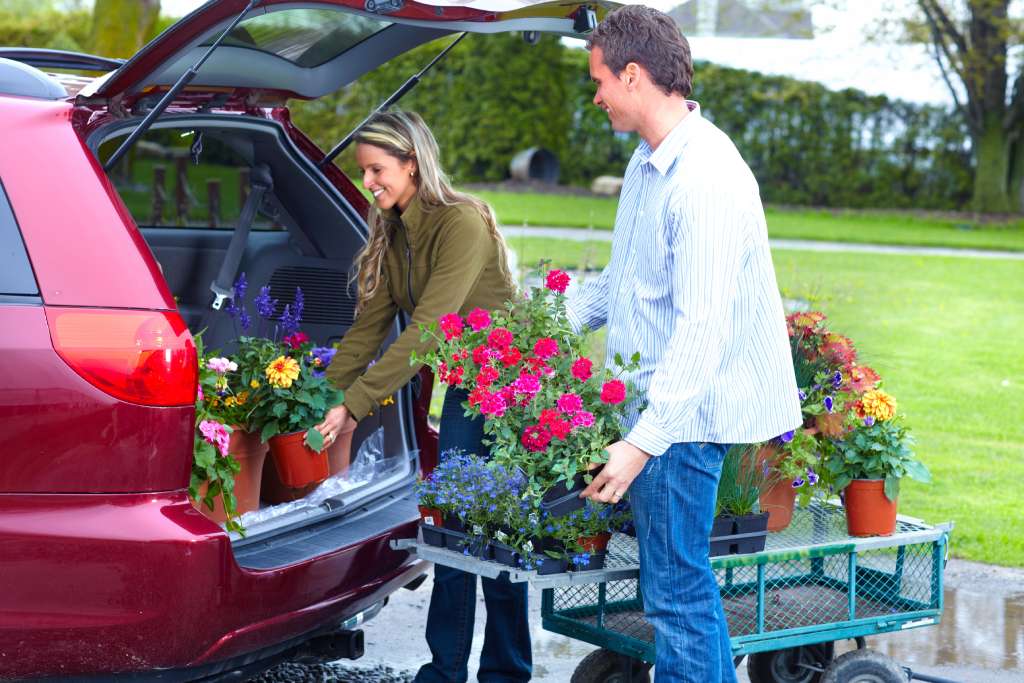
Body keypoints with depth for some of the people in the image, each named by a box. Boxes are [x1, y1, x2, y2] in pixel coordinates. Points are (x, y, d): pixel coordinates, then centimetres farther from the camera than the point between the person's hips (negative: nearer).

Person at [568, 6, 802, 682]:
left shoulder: (707, 177, -21)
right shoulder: (648, 162, 11)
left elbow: (703, 328, -28)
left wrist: (643, 441, -32)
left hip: (684, 413, -10)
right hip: (652, 399, 10)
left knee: (677, 591, -5)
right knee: (683, 580, 17)